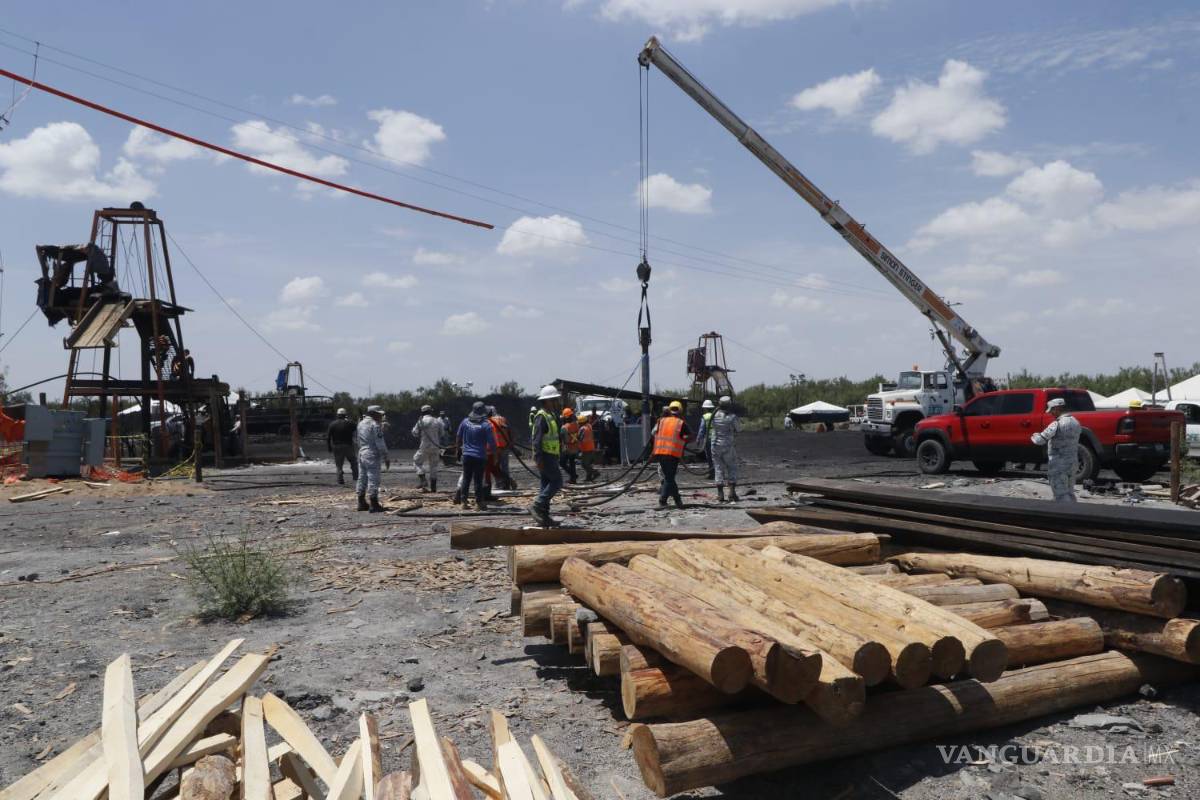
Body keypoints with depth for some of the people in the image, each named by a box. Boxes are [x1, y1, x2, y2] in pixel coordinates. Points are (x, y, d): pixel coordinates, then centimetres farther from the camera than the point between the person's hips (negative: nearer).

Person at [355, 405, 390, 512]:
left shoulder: (360, 423, 13)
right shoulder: (375, 425, -12)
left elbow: (356, 439, 20)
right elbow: (380, 443, -15)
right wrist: (386, 458, -10)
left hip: (361, 454, 9)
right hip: (372, 456, -8)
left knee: (362, 478, 13)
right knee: (373, 479, -6)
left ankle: (361, 503, 19)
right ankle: (374, 505, -6)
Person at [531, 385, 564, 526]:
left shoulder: (551, 415, 18)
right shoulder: (541, 416, -14)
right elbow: (537, 439, -20)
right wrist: (538, 459, -25)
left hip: (551, 456, 10)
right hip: (545, 456, -10)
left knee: (547, 485, 9)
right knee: (557, 481, -12)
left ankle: (544, 516, 12)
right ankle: (537, 506, -11)